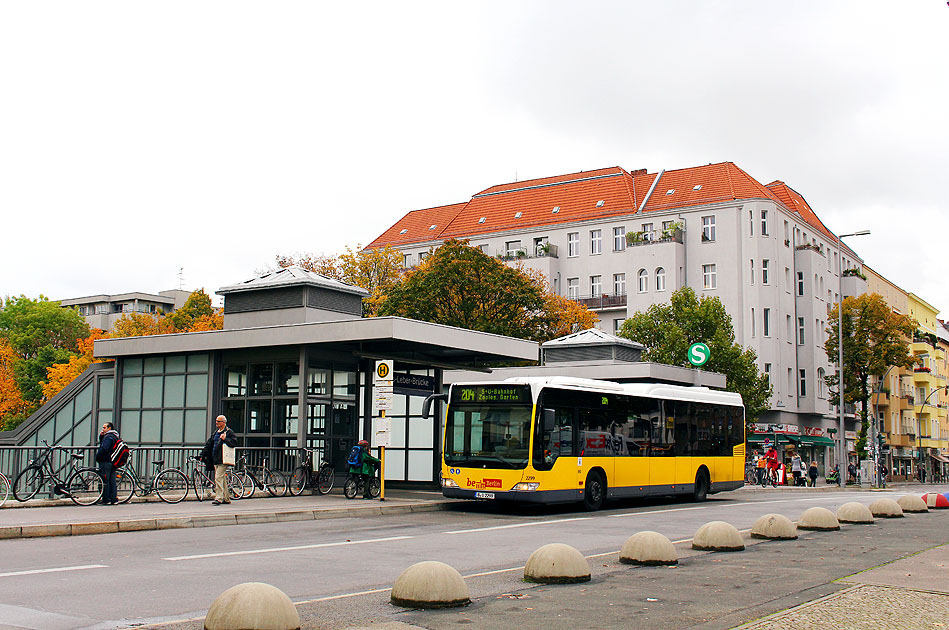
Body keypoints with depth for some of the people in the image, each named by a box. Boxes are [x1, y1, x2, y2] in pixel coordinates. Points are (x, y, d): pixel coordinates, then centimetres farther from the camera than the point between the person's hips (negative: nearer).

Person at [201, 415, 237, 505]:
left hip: (223, 460, -8)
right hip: (216, 460, 8)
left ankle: (219, 498, -16)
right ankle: (226, 498, 19)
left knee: (218, 478, -16)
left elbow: (234, 442, -14)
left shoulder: (229, 432, -5)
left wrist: (225, 439, -21)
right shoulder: (215, 433, 19)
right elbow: (209, 444, 22)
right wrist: (203, 455, 19)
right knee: (222, 479, 12)